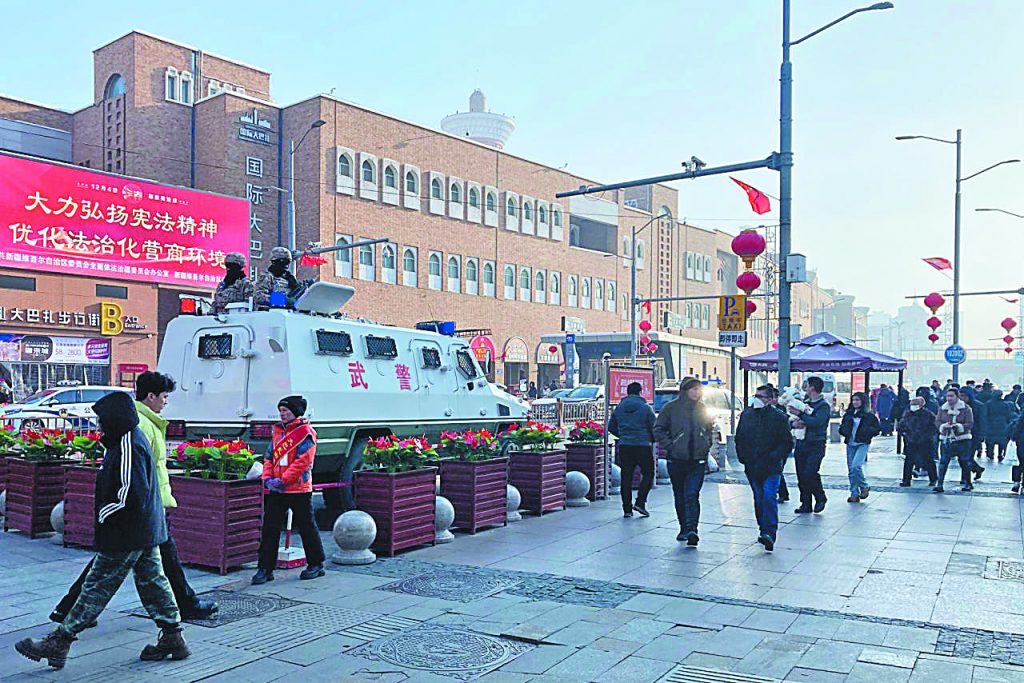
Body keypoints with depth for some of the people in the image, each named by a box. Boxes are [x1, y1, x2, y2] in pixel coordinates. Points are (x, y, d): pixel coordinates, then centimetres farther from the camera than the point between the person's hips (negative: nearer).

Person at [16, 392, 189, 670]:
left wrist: (103, 515, -13)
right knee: (152, 582, 12)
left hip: (126, 535, -10)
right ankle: (173, 638, 17)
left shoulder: (128, 445, -20)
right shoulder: (131, 440, 13)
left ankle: (59, 643, 10)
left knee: (97, 587, 0)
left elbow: (130, 491, -25)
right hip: (146, 532, 10)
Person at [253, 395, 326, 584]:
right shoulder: (278, 432, 14)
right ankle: (266, 569, 10)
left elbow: (303, 461, -18)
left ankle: (316, 564, 20)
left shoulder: (306, 433, -9)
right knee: (269, 529, 4)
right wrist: (268, 479, -3)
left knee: (306, 527, 6)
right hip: (275, 491, 6)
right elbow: (269, 458, 14)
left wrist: (283, 480, -20)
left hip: (299, 490, -6)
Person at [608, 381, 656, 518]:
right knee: (648, 473, 11)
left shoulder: (619, 408, 6)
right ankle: (640, 502, -2)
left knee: (626, 477, 7)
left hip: (624, 447, 4)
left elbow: (611, 427, 11)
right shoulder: (646, 408, -5)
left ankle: (627, 509, 7)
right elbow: (653, 428, -5)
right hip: (642, 446, -4)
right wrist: (652, 439, 16)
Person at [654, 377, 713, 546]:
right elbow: (658, 429, 1)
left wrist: (707, 445, 11)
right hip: (676, 460, 0)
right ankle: (684, 528, 23)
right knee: (680, 497, 11)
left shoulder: (702, 409, 9)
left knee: (692, 495, -12)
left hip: (698, 460, 0)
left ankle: (691, 530, -17)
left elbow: (709, 429, 23)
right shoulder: (671, 408, -2)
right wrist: (669, 445, -8)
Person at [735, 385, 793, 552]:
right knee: (758, 499, 12)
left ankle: (769, 533, -19)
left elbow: (787, 443, -3)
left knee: (769, 497, -17)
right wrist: (742, 457, 8)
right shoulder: (746, 415, 9)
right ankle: (764, 530, 25)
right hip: (752, 467, 5)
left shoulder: (779, 417, -5)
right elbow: (739, 438, 18)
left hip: (771, 468, -5)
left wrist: (774, 457, -13)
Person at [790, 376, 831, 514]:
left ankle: (820, 498, 7)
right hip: (801, 444, 7)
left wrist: (800, 414, -19)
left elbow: (816, 422, -21)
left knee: (810, 474, -15)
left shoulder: (823, 406, -5)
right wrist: (794, 424, -5)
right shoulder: (804, 403, 16)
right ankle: (806, 504, 14)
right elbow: (792, 421, 18)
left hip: (816, 446, -7)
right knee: (801, 475, 5)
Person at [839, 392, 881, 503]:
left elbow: (877, 428, -1)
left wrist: (867, 431, -16)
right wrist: (843, 429, -1)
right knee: (851, 469, 5)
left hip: (862, 444, -5)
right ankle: (854, 494, 14)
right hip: (850, 444, 5)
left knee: (856, 466, -20)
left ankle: (864, 487, 5)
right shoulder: (848, 414, 11)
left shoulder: (869, 415, -2)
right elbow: (842, 428, 21)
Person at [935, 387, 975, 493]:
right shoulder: (942, 408, 6)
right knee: (943, 462, -4)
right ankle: (940, 485, -4)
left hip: (962, 440, -2)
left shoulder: (966, 408, -3)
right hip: (946, 440, 2)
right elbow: (937, 421, 3)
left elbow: (970, 424, -7)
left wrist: (959, 426, -24)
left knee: (964, 462, 8)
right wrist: (943, 426, -17)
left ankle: (967, 483, 26)